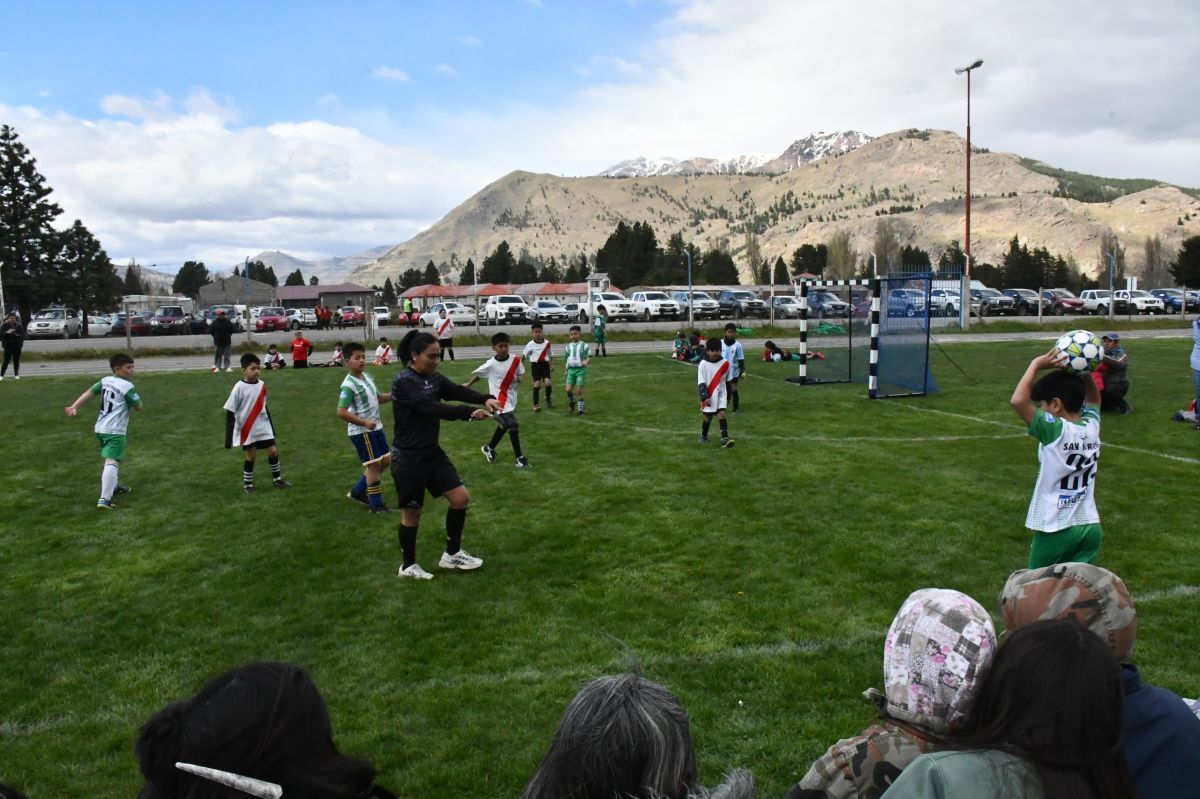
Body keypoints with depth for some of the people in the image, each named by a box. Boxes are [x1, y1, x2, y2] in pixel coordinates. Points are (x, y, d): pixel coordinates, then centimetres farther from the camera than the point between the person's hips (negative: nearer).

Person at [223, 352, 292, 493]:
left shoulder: (262, 385, 0)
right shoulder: (239, 388, -15)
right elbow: (230, 412, -12)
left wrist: (271, 426, 19)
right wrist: (229, 437, -13)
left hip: (263, 427, 5)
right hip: (247, 429, -5)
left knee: (273, 451, 5)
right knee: (251, 456, 3)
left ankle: (277, 479, 22)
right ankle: (247, 484, 21)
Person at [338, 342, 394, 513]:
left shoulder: (367, 376, 6)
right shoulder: (348, 385, -21)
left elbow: (376, 398, 20)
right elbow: (341, 412, -25)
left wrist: (392, 397, 2)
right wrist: (365, 423, -27)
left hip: (375, 427, 9)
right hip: (362, 431, -9)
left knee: (385, 460, 15)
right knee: (374, 464, -4)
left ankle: (358, 491, 28)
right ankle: (376, 505, 7)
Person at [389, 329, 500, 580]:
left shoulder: (434, 378, 4)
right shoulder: (404, 382, -19)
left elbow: (458, 391, -12)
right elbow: (431, 407, -33)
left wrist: (485, 399, -33)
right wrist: (470, 413, -44)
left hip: (432, 452, 8)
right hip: (408, 457, -7)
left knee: (461, 498, 5)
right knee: (413, 513, 6)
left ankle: (452, 554, 23)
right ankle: (408, 566, 27)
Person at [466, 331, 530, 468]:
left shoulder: (515, 359, -7)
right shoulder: (490, 364, -15)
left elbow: (521, 372, 8)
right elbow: (478, 373, 1)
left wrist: (519, 378, -14)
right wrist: (468, 385, 10)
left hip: (511, 397, 6)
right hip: (500, 398, -5)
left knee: (504, 424, 20)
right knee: (513, 425, -13)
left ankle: (489, 448, 42)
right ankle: (519, 458, -3)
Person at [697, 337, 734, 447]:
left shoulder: (725, 363, -1)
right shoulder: (703, 364, -9)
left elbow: (727, 381, 12)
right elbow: (701, 383, -12)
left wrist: (728, 395, 18)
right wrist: (705, 397, -19)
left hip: (721, 395, 1)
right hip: (708, 396, -1)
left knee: (721, 414, -13)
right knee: (707, 417, 8)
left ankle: (724, 438, -20)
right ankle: (703, 436, 30)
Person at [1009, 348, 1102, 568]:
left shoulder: (1055, 431, -18)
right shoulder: (1092, 426, 0)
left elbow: (1018, 401, -28)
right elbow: (1094, 400, 21)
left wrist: (1036, 364, -18)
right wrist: (1084, 372, 5)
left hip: (1056, 530, -6)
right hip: (1090, 527, 6)